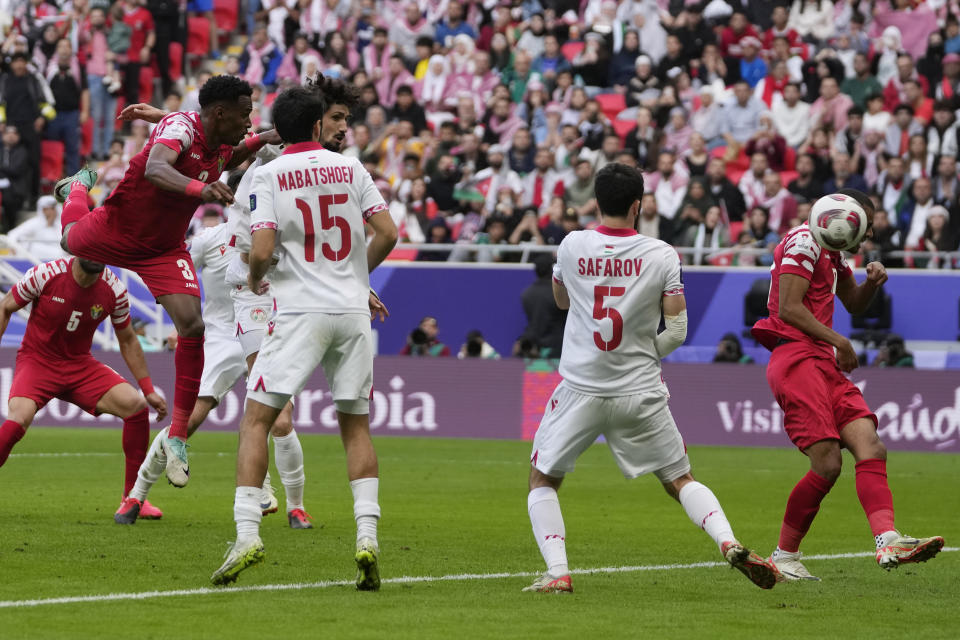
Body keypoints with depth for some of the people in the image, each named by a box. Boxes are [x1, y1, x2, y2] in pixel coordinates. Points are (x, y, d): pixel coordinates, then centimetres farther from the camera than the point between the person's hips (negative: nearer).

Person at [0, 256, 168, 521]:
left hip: (80, 366, 3)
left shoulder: (114, 290, -7)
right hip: (36, 362, -3)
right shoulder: (45, 275, -16)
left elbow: (127, 341, 8)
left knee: (136, 405, -17)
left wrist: (149, 390, 8)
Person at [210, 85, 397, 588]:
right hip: (352, 311, 3)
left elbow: (262, 250, -11)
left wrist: (254, 279, 11)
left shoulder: (269, 174, -2)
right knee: (356, 425, 12)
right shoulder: (350, 168, 8)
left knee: (256, 418, 2)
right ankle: (367, 537, -1)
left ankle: (247, 534, -11)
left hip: (300, 311, -3)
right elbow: (386, 233, 4)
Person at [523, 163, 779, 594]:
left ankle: (556, 571, -3)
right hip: (641, 392, 1)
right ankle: (729, 542, -10)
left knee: (542, 479, 14)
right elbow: (677, 331, -6)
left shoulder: (572, 246, -4)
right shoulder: (661, 255, -6)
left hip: (581, 390, -1)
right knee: (680, 481, 13)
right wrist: (645, 353, 10)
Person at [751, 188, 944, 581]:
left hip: (824, 365, 10)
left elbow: (854, 305, 36)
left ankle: (888, 541, -24)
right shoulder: (804, 241, -6)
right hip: (797, 357, -10)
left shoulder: (833, 253, 24)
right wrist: (838, 341, -8)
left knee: (871, 449, -10)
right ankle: (784, 557, -3)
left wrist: (872, 281, 14)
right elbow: (789, 308, -14)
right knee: (827, 464, -16)